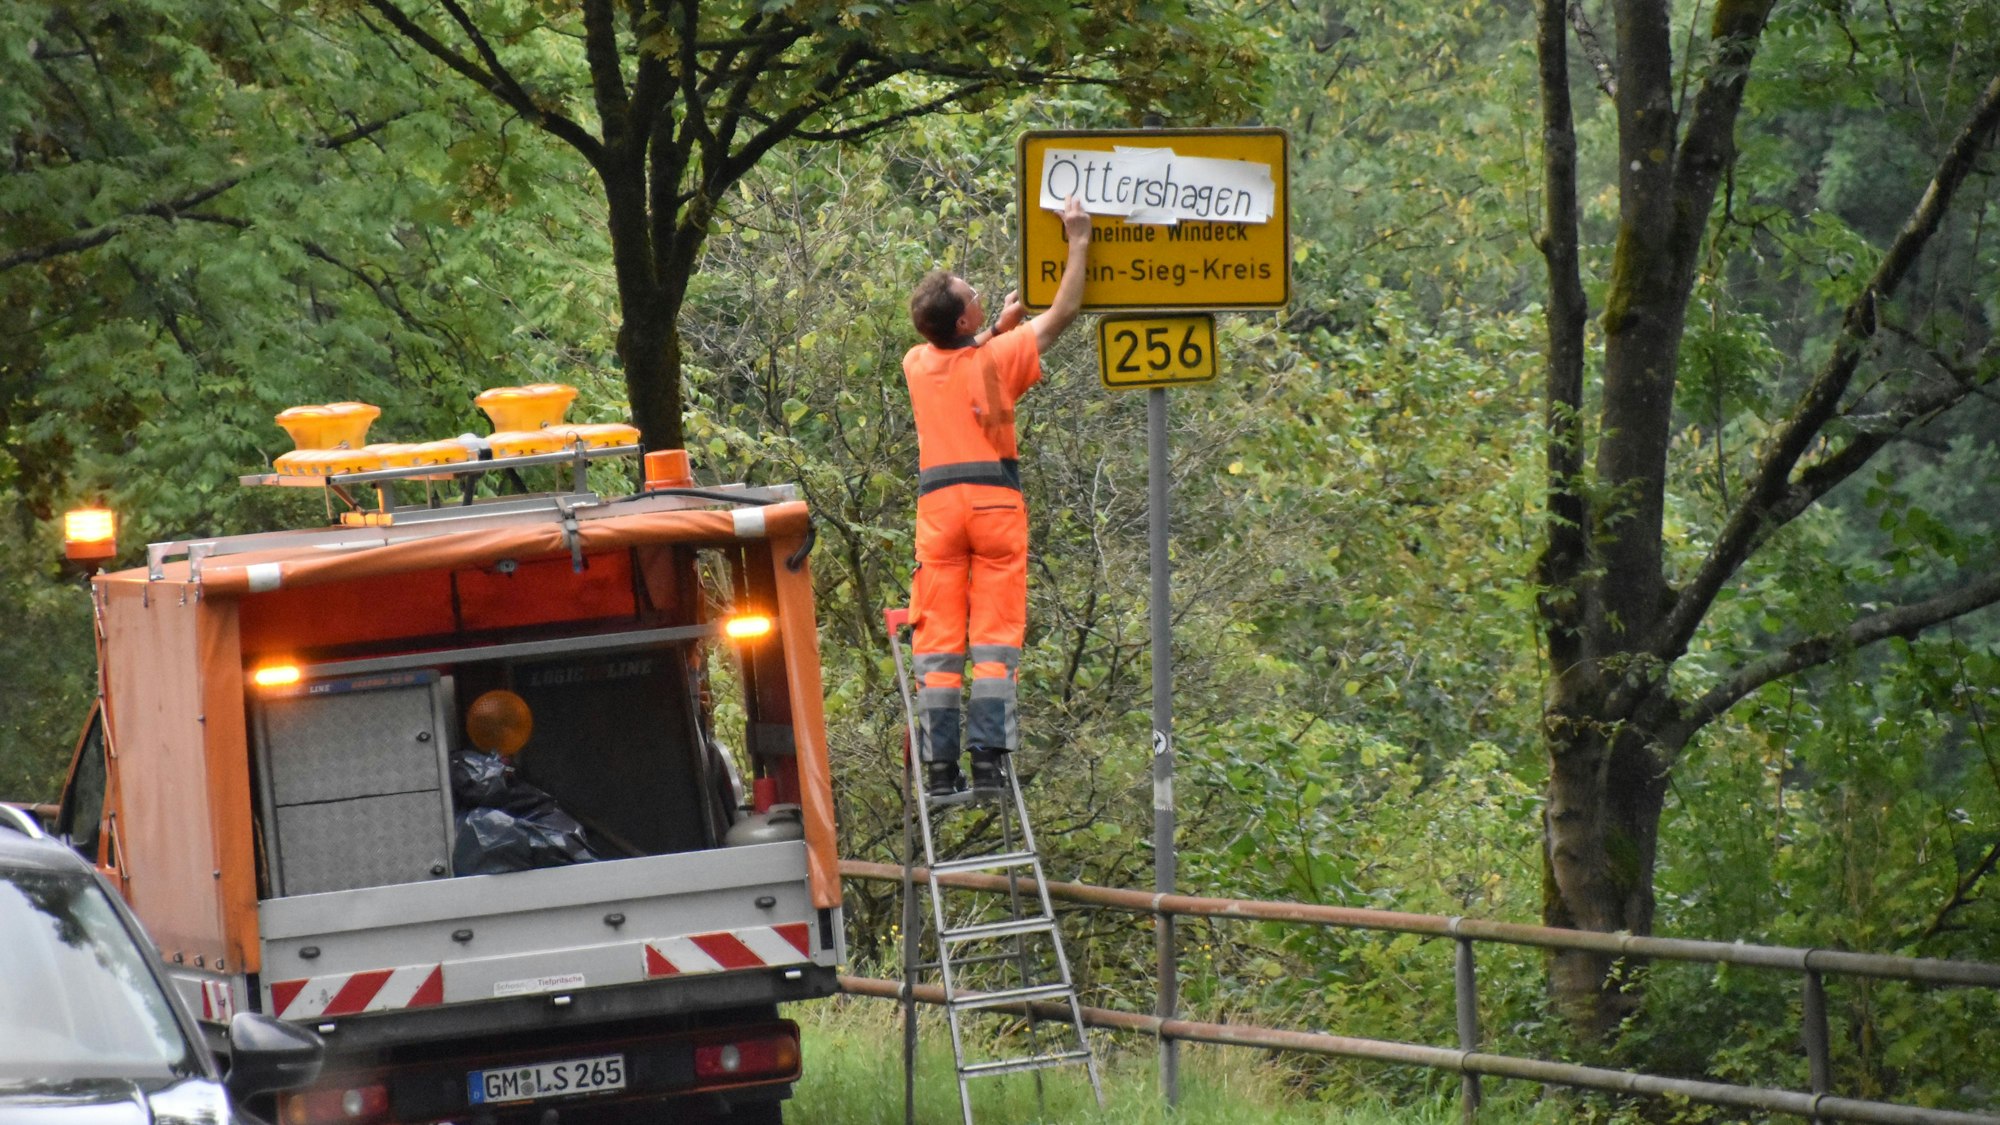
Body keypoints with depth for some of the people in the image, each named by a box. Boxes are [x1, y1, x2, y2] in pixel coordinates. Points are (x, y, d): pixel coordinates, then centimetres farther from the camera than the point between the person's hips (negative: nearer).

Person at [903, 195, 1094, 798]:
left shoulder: (918, 364, 7)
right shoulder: (996, 360, -4)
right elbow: (1063, 311, 5)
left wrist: (997, 326, 36)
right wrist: (1079, 242, 12)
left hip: (937, 499, 3)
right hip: (995, 498, -3)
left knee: (938, 640, 1)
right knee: (995, 635, -3)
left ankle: (940, 765, -6)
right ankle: (988, 755, -13)